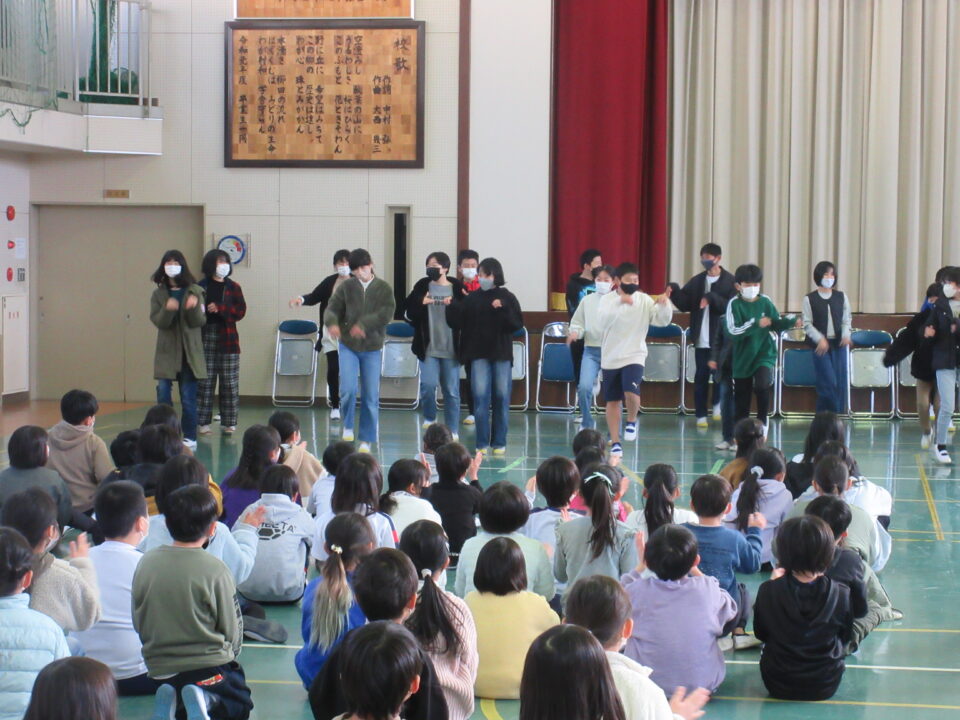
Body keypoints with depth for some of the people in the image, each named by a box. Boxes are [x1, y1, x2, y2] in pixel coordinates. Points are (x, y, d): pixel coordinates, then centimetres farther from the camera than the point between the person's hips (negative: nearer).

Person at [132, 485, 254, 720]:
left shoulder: (146, 563, -4)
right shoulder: (214, 569, -16)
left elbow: (138, 622, 5)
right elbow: (231, 629, -8)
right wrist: (229, 657, 12)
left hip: (158, 667, 4)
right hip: (208, 666, -4)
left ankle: (169, 700, -3)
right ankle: (208, 700, -12)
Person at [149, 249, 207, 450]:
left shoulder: (194, 291, 1)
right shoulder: (158, 294, 5)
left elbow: (200, 322, -5)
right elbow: (157, 320, -6)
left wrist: (194, 308, -24)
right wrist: (167, 309, -26)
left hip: (189, 351, -1)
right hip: (166, 351, 1)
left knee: (188, 397, 1)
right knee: (163, 394, -4)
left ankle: (190, 437, 8)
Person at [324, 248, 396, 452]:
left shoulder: (384, 289, -1)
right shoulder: (346, 287, 1)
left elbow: (387, 314, -14)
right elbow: (332, 309, -3)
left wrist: (364, 324, -28)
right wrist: (332, 323, -27)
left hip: (372, 348, 0)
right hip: (348, 346, 0)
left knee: (371, 396, 2)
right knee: (348, 389, -15)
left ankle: (366, 440, 13)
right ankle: (348, 425, 11)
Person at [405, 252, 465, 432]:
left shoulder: (457, 289, 1)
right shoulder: (422, 287, 4)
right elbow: (408, 314, 3)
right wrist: (420, 303, -16)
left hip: (451, 348, 0)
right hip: (428, 347, 0)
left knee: (452, 390, 4)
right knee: (428, 384, -12)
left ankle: (452, 430, 15)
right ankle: (429, 417, 14)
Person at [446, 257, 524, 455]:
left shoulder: (507, 298, 0)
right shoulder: (472, 299, 6)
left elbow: (517, 324, -7)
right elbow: (457, 323, 3)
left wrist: (503, 309, -20)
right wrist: (451, 308, -12)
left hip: (501, 354, -1)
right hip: (478, 354, 1)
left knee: (501, 397, 4)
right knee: (480, 397, -2)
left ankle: (499, 443, 11)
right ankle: (482, 444, 3)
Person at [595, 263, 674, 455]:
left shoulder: (644, 300, -3)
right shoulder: (607, 299, -3)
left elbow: (662, 320, -9)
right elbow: (602, 321, -20)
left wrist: (664, 304, -27)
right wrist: (620, 301, -27)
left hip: (634, 356, -1)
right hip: (610, 358, 1)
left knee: (631, 392, -24)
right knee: (613, 401, 9)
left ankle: (631, 421, 6)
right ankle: (615, 443, 20)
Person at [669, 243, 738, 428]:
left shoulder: (730, 281, -3)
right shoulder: (696, 281, 9)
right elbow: (684, 305, 4)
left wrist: (711, 298, -22)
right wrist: (675, 291, -13)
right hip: (701, 338, 3)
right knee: (701, 376, 5)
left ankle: (718, 404, 25)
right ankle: (701, 414, 11)